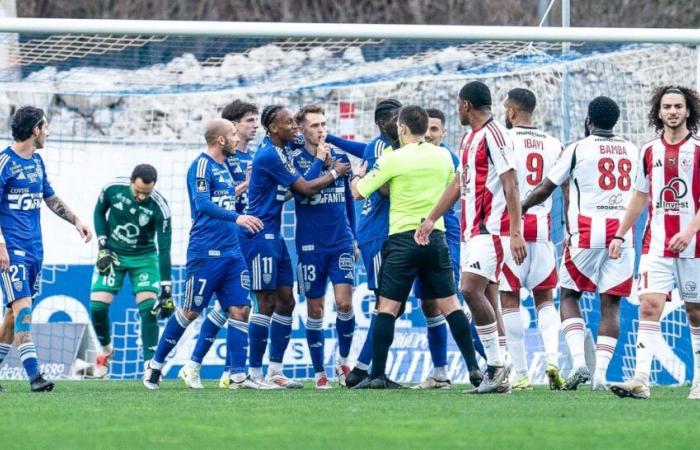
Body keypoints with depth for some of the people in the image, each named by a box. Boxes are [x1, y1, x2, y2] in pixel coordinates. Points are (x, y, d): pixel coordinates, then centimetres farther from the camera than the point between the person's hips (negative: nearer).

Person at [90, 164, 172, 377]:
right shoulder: (113, 188, -20)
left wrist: (166, 291, -25)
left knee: (149, 307, -17)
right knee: (98, 305, -10)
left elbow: (164, 250, -23)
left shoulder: (159, 207, -25)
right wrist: (103, 247, -6)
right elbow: (99, 212, 2)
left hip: (144, 257, -1)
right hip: (112, 254, 1)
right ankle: (106, 350, 18)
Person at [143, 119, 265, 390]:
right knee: (191, 312, 0)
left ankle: (238, 375, -1)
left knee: (240, 310, -1)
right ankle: (155, 365, 14)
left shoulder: (223, 166, 16)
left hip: (231, 253, 8)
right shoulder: (202, 165, -11)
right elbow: (203, 204, -24)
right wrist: (236, 218, -35)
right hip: (205, 252, -8)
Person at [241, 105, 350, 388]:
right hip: (260, 237, -10)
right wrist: (335, 173, 1)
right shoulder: (270, 155, -17)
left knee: (285, 301, 8)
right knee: (266, 303, -6)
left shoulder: (280, 151, 13)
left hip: (273, 237, 10)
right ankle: (255, 373, -1)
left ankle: (275, 370, 11)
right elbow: (306, 189, -13)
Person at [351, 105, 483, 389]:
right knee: (449, 304, 6)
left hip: (403, 238, -4)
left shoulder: (392, 160, -7)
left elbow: (359, 193, -1)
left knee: (387, 307, 1)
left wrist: (355, 180, 21)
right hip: (436, 236, 4)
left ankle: (377, 374, -3)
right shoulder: (443, 156, 6)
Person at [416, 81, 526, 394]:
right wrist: (431, 219, 30)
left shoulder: (494, 135, -11)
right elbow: (459, 183, 28)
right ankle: (498, 376, 5)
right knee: (484, 297, 5)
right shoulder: (469, 138, 18)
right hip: (471, 229, 10)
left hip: (491, 228, -10)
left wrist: (516, 232, -22)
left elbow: (511, 185, -17)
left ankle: (496, 365, -13)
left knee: (471, 289, -20)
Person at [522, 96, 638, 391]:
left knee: (568, 295, 9)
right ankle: (601, 372, -4)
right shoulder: (631, 151, 12)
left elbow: (545, 189, 4)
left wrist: (518, 209, 17)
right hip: (623, 232, 3)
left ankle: (579, 361, -9)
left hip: (587, 231, -3)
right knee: (610, 304, 3)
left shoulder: (578, 149, 0)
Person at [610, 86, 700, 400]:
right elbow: (640, 197, 20)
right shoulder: (649, 152, 11)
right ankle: (641, 380, -18)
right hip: (656, 245, 2)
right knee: (649, 307, -11)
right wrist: (620, 235, 16)